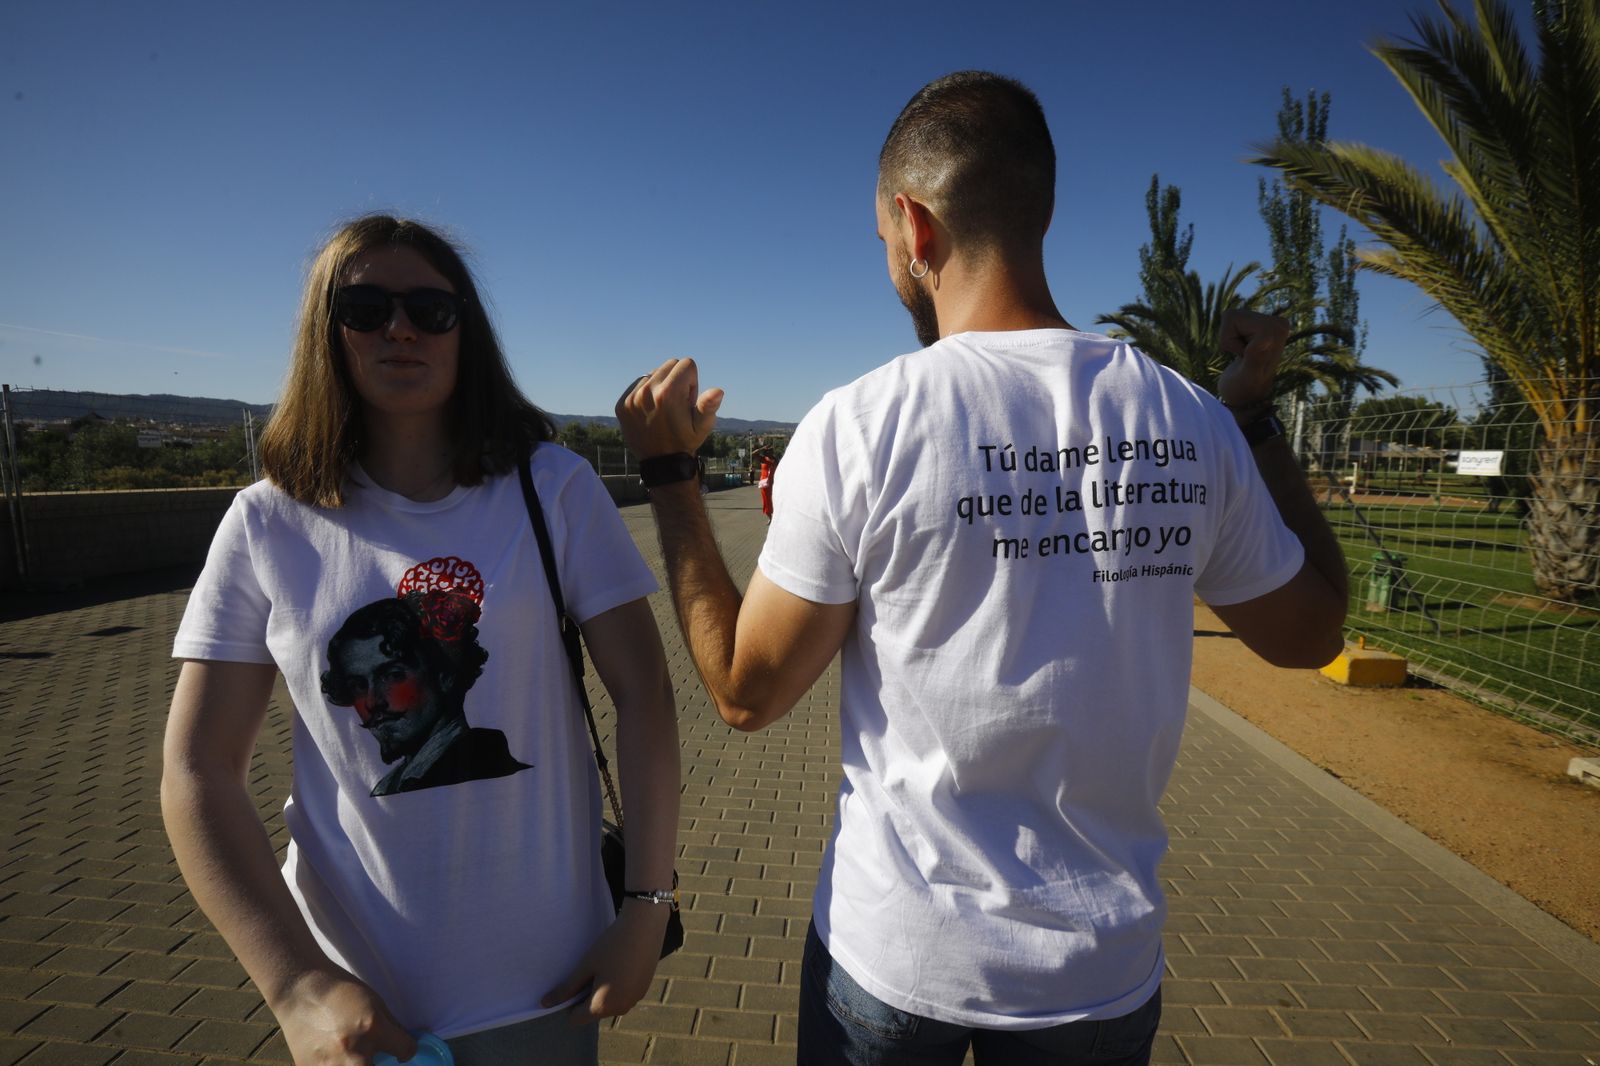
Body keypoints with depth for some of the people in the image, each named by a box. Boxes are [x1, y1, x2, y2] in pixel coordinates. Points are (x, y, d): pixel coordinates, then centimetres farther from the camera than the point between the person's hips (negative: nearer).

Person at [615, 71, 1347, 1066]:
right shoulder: (1193, 425, -10)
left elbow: (746, 691, -11)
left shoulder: (860, 427, -20)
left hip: (892, 958, -2)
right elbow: (1310, 632, 6)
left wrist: (670, 470, -3)